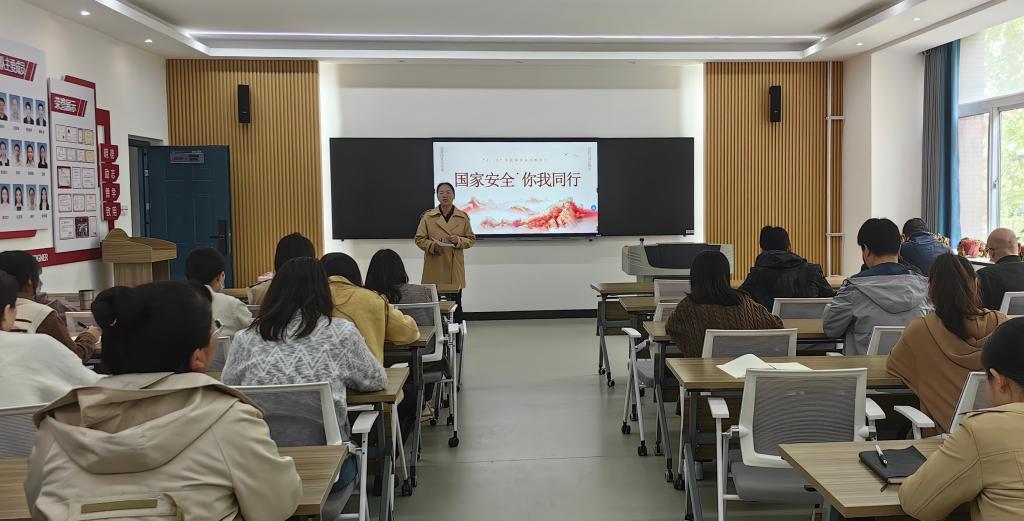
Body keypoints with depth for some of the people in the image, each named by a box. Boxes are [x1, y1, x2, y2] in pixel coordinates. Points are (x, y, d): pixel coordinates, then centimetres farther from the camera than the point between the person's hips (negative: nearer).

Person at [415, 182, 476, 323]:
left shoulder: (463, 217, 5)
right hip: (434, 268, -1)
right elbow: (419, 239, 6)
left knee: (455, 305, 5)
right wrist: (432, 246, -13)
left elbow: (471, 239, 10)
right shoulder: (427, 216, 2)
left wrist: (459, 241, -11)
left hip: (455, 268, 1)